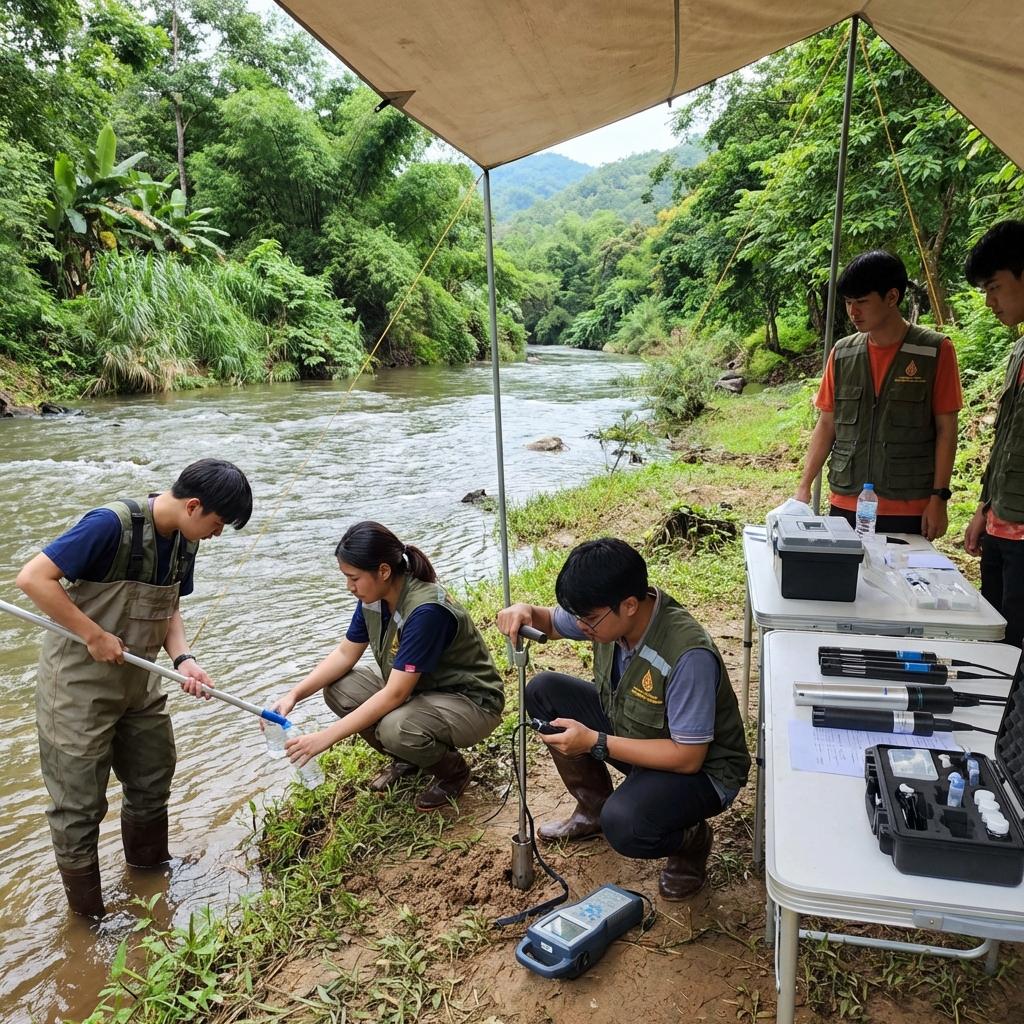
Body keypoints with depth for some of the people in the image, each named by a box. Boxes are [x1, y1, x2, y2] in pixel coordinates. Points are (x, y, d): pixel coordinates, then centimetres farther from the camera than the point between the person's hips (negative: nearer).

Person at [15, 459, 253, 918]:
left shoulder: (184, 541, -2)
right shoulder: (111, 524, -27)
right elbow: (33, 577, -27)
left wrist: (184, 659, -10)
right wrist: (95, 636, -25)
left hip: (138, 681, 7)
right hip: (79, 682, -7)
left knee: (153, 782, 19)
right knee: (79, 802, 8)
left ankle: (151, 871, 43)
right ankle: (88, 915, 28)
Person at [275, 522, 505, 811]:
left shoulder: (426, 610, -33)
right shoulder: (374, 596, -9)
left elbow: (394, 695, -32)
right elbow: (345, 654, 2)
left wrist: (326, 737, -30)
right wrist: (294, 694, -11)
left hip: (470, 702, -8)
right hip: (419, 689, 8)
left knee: (396, 728, -35)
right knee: (338, 688, -5)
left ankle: (455, 773, -1)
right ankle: (406, 759, 13)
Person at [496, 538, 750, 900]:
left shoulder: (689, 656, -36)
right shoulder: (606, 613, -15)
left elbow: (688, 757, -30)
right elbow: (552, 623, 6)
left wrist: (594, 742, -31)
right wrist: (526, 612, -19)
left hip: (701, 769, -7)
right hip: (630, 731, 7)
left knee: (624, 825, -35)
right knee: (543, 691, -4)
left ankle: (692, 837, 3)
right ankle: (594, 808, 14)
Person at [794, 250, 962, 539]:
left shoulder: (934, 350, -5)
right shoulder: (842, 353, 4)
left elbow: (946, 429, -3)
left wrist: (939, 497, -7)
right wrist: (805, 485, 2)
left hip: (908, 509, -3)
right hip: (846, 505, 3)